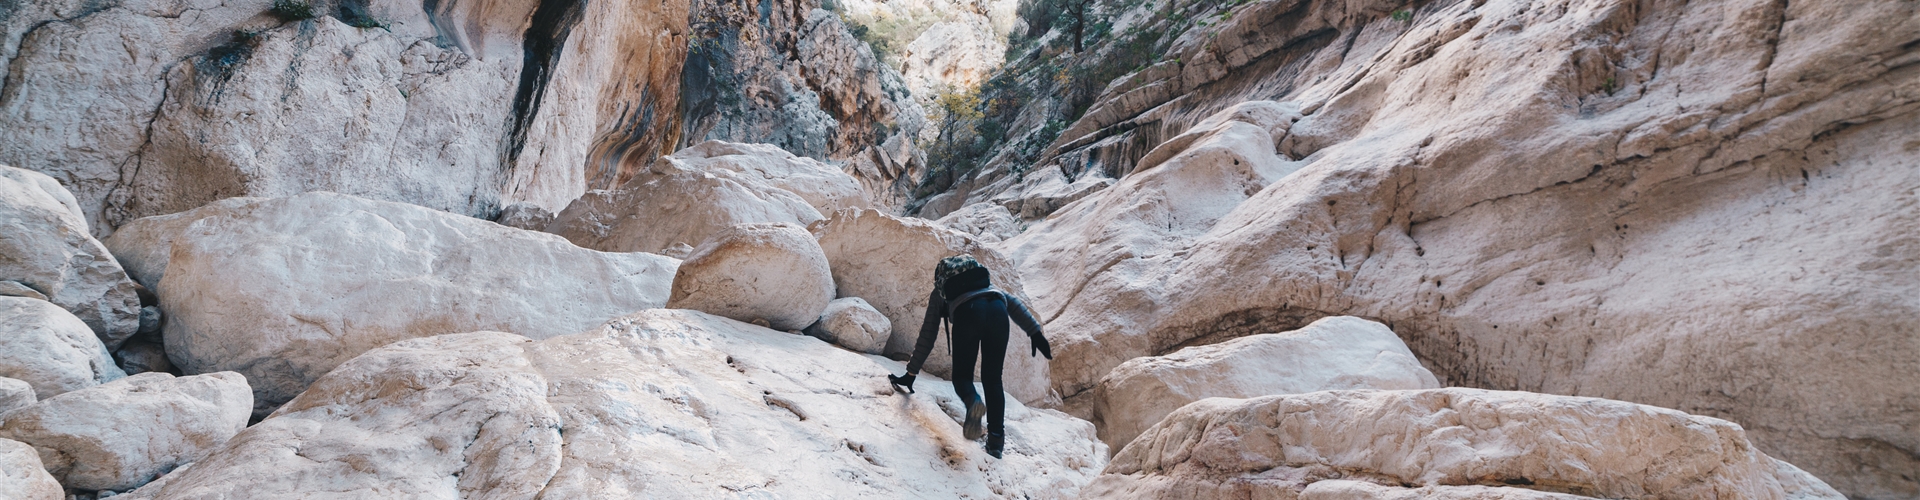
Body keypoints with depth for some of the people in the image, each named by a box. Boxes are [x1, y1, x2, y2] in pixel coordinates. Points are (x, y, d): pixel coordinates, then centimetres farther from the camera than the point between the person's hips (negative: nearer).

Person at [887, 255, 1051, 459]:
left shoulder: (939, 293, 35)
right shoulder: (984, 282, 43)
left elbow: (927, 336, 31)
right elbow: (1013, 303, 27)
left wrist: (910, 374, 34)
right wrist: (1035, 332, 22)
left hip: (967, 312, -2)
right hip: (997, 309, 3)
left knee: (962, 375, 12)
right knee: (992, 380, 15)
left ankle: (972, 402, -24)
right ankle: (996, 440, 2)